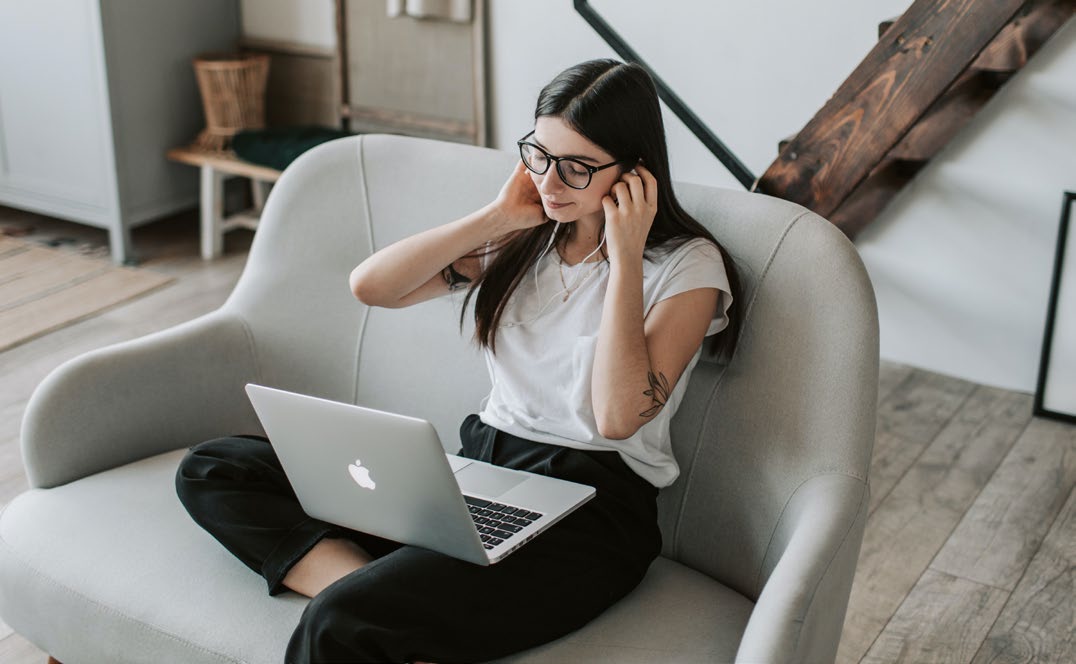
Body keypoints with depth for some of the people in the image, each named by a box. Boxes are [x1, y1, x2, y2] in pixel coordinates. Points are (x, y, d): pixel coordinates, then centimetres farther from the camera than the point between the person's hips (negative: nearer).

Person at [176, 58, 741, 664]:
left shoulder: (688, 267, -5)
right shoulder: (524, 238, 11)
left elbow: (618, 416, -18)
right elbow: (370, 286, 3)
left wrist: (625, 256, -16)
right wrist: (499, 217, -1)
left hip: (589, 509, -8)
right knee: (212, 470, -6)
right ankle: (369, 588, -23)